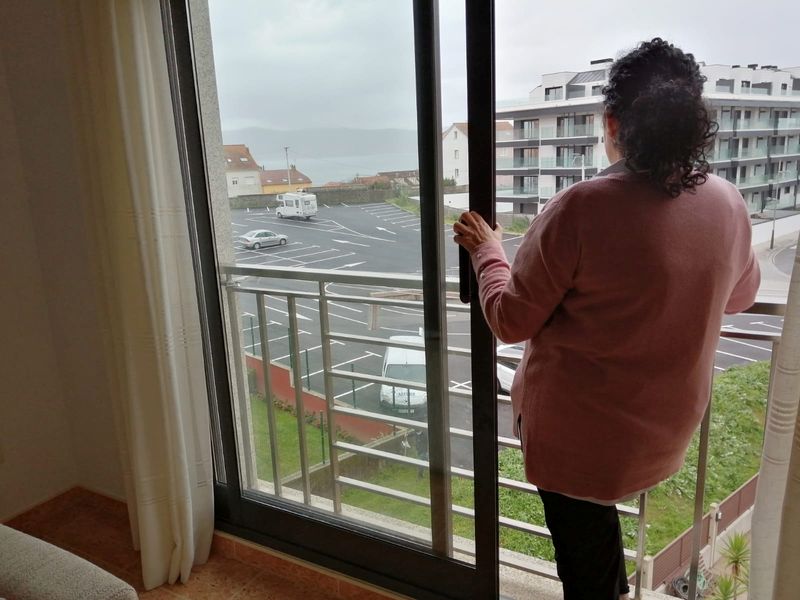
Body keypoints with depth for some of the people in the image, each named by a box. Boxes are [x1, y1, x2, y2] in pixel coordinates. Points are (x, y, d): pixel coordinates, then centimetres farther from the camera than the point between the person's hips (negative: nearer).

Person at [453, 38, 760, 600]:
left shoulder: (581, 208, -27)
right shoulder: (728, 203, -8)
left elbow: (511, 320, -17)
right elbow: (740, 295, 12)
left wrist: (487, 250, -1)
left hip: (579, 431, -5)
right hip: (668, 426, 5)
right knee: (597, 513, 33)